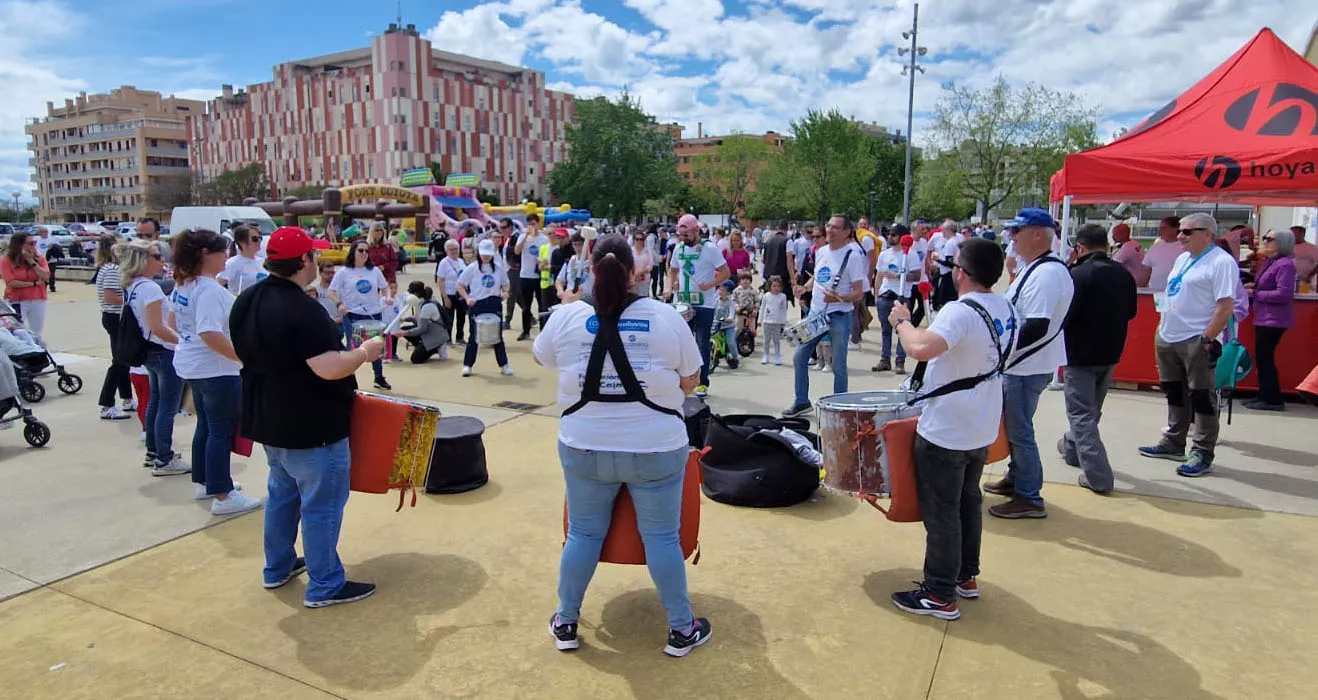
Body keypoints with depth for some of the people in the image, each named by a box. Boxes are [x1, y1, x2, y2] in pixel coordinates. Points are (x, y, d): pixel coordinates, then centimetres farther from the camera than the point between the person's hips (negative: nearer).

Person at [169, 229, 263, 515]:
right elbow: (210, 334, -32)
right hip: (216, 370, -10)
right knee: (222, 431, -3)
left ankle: (205, 482, 32)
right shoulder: (209, 290, -22)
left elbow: (177, 323, 21)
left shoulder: (182, 285, 8)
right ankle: (223, 496, 3)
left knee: (206, 425, 20)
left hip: (190, 365, 10)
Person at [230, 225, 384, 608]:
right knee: (322, 504, 1)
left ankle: (278, 567, 36)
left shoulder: (247, 300, 4)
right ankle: (325, 586, 11)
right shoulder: (302, 309, -26)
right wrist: (365, 352, -16)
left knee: (282, 492, 23)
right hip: (311, 426, -9)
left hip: (269, 417, 10)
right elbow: (329, 368, -32)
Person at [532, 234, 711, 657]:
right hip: (656, 448, -1)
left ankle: (566, 623, 31)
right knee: (662, 538, 11)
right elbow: (690, 382, -1)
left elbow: (541, 357, 14)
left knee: (583, 534, 16)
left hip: (584, 447, 2)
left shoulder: (566, 317, -6)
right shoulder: (665, 317, -9)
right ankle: (681, 629, 24)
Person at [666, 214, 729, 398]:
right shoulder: (678, 249, 9)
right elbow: (673, 270, 24)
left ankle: (703, 383, 7)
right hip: (682, 303, 5)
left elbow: (725, 273, -8)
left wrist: (709, 285, -22)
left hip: (704, 304, -5)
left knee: (702, 343, -1)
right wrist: (670, 286, 4)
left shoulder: (709, 248, -8)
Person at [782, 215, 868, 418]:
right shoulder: (820, 252, 9)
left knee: (838, 365, 0)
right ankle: (802, 402, 24)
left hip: (839, 316, -7)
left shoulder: (852, 256, -11)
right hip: (815, 313, 7)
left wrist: (839, 298, -29)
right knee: (799, 357, 10)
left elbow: (858, 293, -13)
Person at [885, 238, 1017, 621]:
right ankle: (966, 577, 37)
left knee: (941, 513, 3)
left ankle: (940, 596, 14)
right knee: (968, 503, 22)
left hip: (945, 433, -9)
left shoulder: (960, 312, -26)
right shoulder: (1005, 310, 3)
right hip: (982, 430, 9)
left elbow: (921, 347, -42)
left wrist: (902, 321, -23)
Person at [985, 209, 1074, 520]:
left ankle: (1029, 498, 10)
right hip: (1022, 364, 10)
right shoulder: (1034, 268, 11)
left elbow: (1038, 327, -29)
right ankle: (1015, 479, 36)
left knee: (1019, 430, -1)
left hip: (1029, 368, -10)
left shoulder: (1046, 273, -22)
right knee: (1014, 425, 21)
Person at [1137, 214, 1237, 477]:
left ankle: (1202, 454, 7)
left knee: (1201, 397, 0)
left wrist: (1207, 339, -21)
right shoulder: (1183, 259, 15)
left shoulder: (1222, 262, -12)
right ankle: (1173, 444, 29)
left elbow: (1226, 306, -18)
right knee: (1174, 393, 17)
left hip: (1196, 342, -9)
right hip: (1168, 338, 9)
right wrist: (1163, 327, 15)